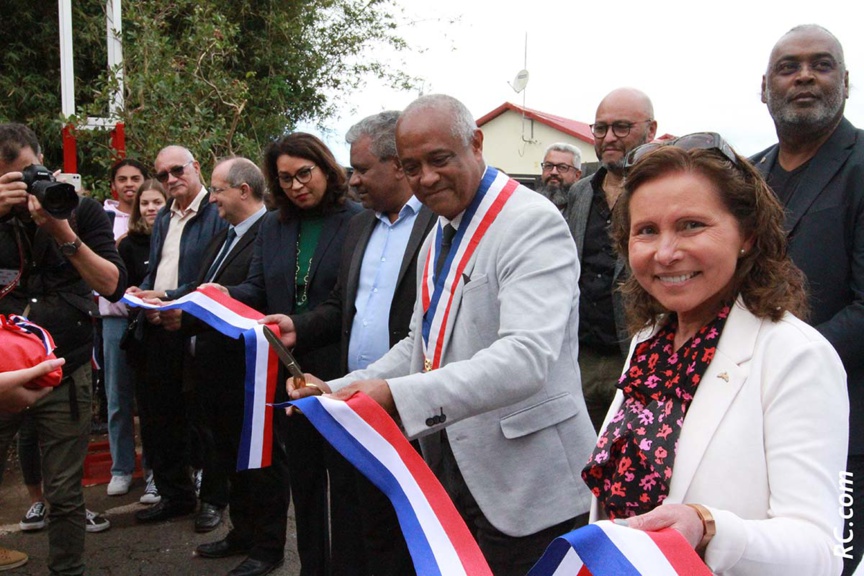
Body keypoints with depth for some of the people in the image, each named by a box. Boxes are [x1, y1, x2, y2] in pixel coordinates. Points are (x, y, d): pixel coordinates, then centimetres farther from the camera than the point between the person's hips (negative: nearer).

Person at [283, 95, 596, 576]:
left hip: (522, 488, -8)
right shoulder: (439, 236, 13)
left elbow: (527, 356, -29)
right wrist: (337, 391, 3)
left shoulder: (533, 223, -16)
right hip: (449, 472, 8)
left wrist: (399, 396, -38)